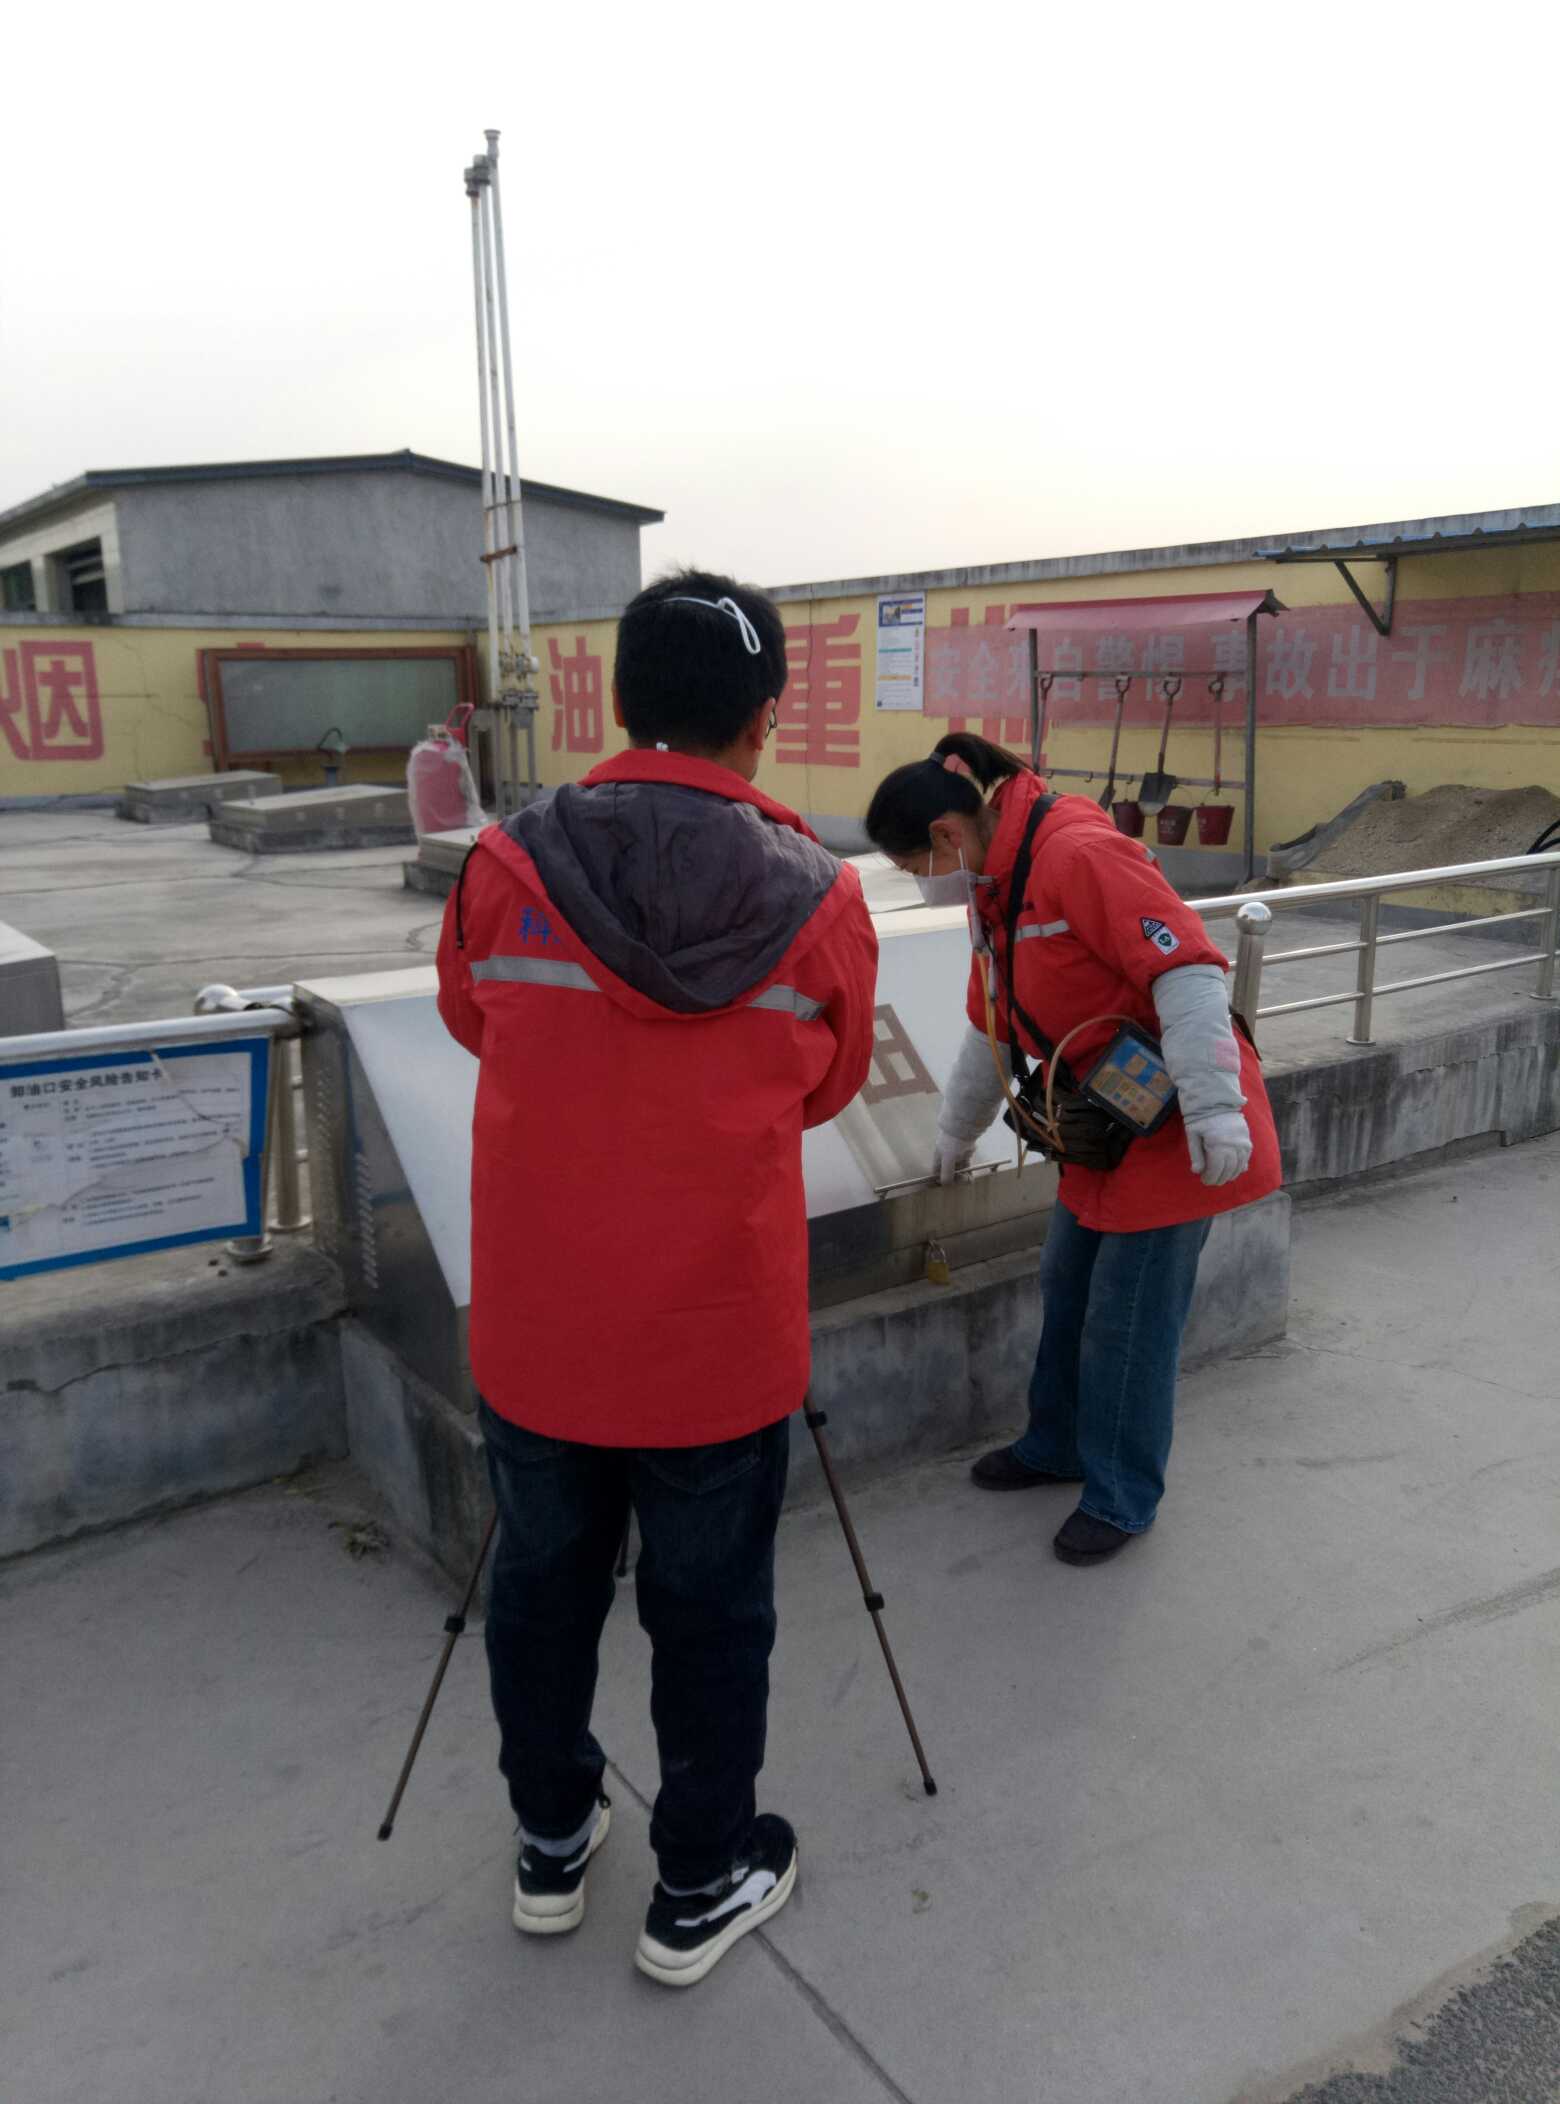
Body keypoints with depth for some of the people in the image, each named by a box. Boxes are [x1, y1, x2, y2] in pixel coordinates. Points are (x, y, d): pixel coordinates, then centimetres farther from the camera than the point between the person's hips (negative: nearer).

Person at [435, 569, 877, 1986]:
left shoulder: (509, 871, -11)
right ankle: (701, 1889, 35)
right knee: (710, 1615, 17)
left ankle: (553, 1847, 43)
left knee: (541, 1591, 22)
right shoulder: (819, 900, -12)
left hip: (533, 1334, 2)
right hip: (717, 1347, -1)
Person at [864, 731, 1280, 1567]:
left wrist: (1214, 1106, -30)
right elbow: (993, 1028, 23)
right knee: (1066, 1289, 18)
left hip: (1174, 1127, -9)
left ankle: (1121, 1497, 20)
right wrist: (956, 1134, 31)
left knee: (1127, 1317, 1)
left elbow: (1186, 967, -28)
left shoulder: (1079, 857, -23)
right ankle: (1058, 1445, 39)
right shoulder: (995, 889, 10)